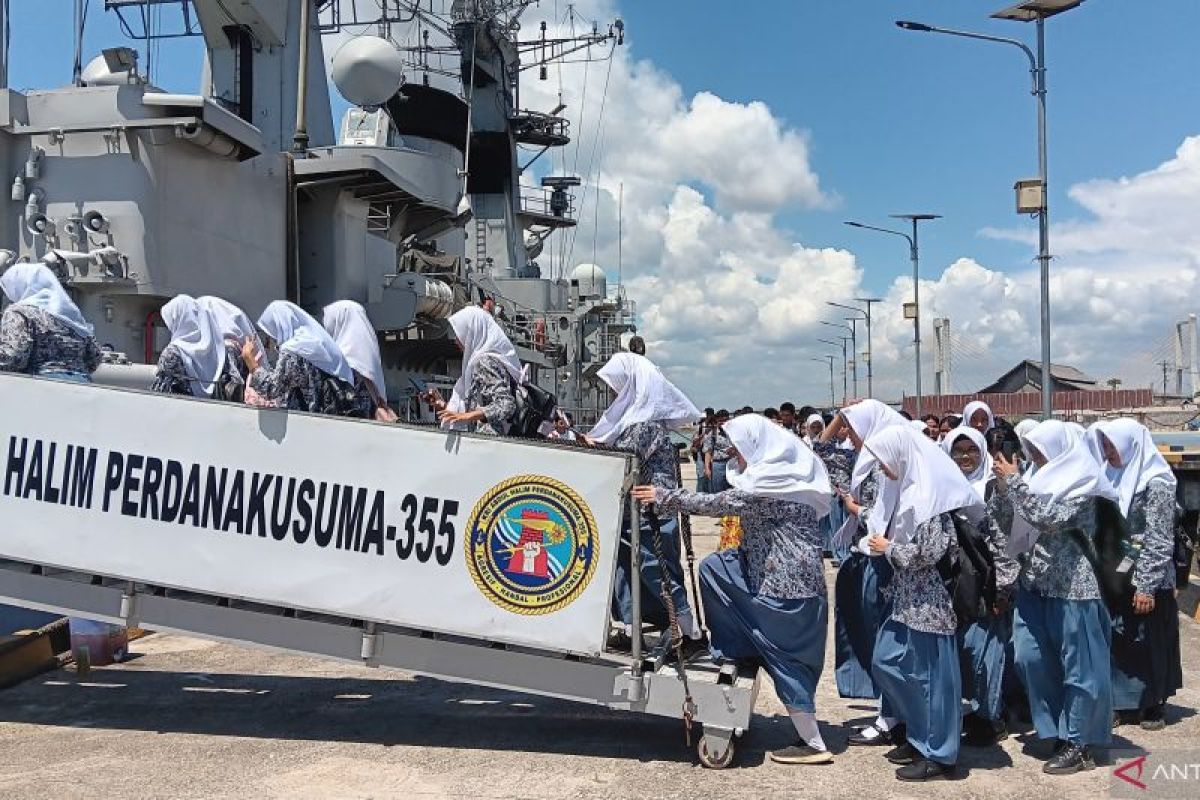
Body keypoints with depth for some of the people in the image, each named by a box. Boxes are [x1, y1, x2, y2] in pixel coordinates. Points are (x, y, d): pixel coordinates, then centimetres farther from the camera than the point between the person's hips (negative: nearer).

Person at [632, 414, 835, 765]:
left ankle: (814, 745, 11)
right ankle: (729, 649, 16)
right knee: (713, 568, 10)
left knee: (785, 658, 1)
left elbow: (716, 504, -20)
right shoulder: (785, 472, 11)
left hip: (787, 581, -10)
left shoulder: (772, 482, -20)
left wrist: (663, 496, -14)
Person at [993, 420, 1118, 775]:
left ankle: (1078, 744, 11)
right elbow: (1023, 526, 14)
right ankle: (1056, 730, 20)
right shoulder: (1046, 479, 11)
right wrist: (1004, 489, 2)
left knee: (1078, 665, 2)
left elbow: (1049, 519, -25)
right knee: (1031, 658, 6)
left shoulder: (1082, 486, -10)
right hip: (1034, 584, 7)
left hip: (1069, 588, -7)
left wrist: (1014, 482, -22)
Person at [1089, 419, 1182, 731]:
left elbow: (1160, 542, -15)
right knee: (1118, 641, 9)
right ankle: (1125, 704, 20)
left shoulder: (1156, 484, -12)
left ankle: (1152, 707, 18)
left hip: (1145, 579, -6)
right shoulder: (1115, 478, 8)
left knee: (1148, 643, 5)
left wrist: (1147, 587, -17)